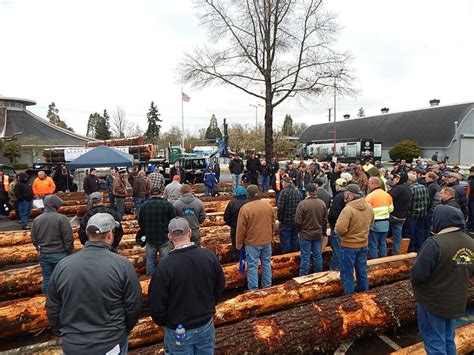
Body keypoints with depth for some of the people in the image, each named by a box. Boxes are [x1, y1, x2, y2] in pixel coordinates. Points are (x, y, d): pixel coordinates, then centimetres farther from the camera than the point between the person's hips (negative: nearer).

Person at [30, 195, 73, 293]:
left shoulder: (36, 220, 1)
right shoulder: (61, 218, -17)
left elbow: (34, 239, 9)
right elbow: (68, 238, -16)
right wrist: (69, 251, -2)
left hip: (44, 255, 5)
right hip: (60, 254, -5)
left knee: (47, 279, 15)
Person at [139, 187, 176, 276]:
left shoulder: (144, 206, -1)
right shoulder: (168, 205, -10)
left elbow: (140, 223, 7)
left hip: (150, 239, 3)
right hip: (165, 239, -3)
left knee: (150, 260, 15)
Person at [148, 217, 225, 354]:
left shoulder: (165, 266, -26)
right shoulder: (209, 256, -14)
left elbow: (156, 303, -16)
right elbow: (219, 287, 0)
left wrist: (163, 322, 5)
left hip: (178, 330, -3)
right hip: (206, 325, 3)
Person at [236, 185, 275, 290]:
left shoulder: (245, 208, -15)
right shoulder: (268, 205, 0)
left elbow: (241, 229, -12)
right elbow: (273, 223, 10)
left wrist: (239, 245, -2)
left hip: (252, 242, -5)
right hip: (267, 241, 5)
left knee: (252, 266, 4)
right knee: (266, 263, 16)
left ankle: (253, 289, 10)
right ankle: (267, 286, 27)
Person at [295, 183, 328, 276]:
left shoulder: (302, 204, -18)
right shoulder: (322, 203, -2)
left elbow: (298, 221, -15)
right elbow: (325, 219, 6)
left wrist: (299, 231, 3)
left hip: (305, 234, -4)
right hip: (318, 234, 5)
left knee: (305, 257, 4)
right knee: (318, 255, 15)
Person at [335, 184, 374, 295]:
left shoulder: (348, 209, -27)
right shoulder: (369, 207, -2)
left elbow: (340, 230, -30)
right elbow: (370, 223, 13)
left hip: (349, 245, -7)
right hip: (363, 244, 7)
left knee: (347, 273, 8)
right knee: (362, 271, 21)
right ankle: (364, 291, 35)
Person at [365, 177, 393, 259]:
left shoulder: (370, 196, -15)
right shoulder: (387, 195, 5)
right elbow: (390, 209, 10)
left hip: (374, 223, -6)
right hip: (385, 223, 6)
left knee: (373, 245, 4)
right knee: (383, 244, 16)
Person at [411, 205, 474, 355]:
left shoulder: (435, 243, -28)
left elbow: (418, 274, -26)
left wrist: (415, 282, -6)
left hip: (433, 303, -7)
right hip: (457, 302, 7)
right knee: (448, 341, 23)